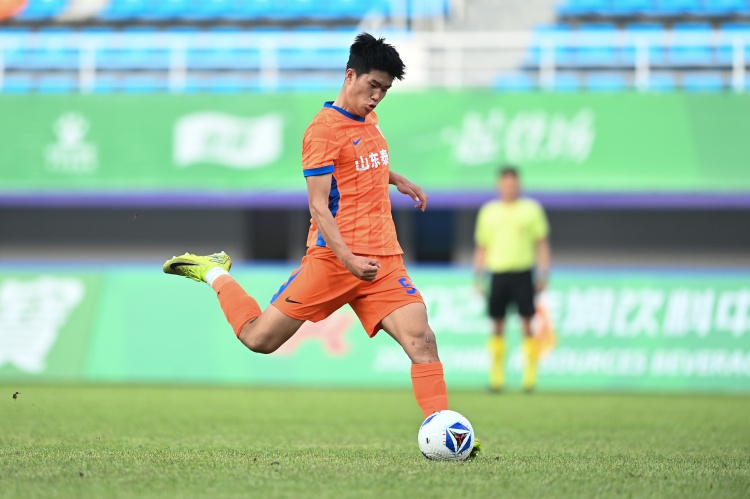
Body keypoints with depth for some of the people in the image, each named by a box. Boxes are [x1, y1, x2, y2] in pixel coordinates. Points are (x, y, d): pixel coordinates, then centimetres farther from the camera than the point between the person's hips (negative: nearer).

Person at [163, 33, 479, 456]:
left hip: (384, 260, 6)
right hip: (333, 258, -6)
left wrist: (399, 180, 31)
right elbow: (318, 205, -16)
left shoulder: (368, 120, 15)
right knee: (260, 338, -2)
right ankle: (215, 273, 23)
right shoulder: (324, 130, -10)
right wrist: (347, 258, -26)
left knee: (421, 339, -14)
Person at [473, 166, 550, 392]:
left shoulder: (531, 209, 5)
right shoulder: (488, 211, 12)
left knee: (527, 324, -5)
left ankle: (530, 374, -1)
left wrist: (543, 275, -1)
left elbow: (542, 244, 6)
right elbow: (481, 246, 16)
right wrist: (477, 278, 10)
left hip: (522, 272, -2)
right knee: (497, 325, 2)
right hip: (497, 272, 2)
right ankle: (496, 376, 7)